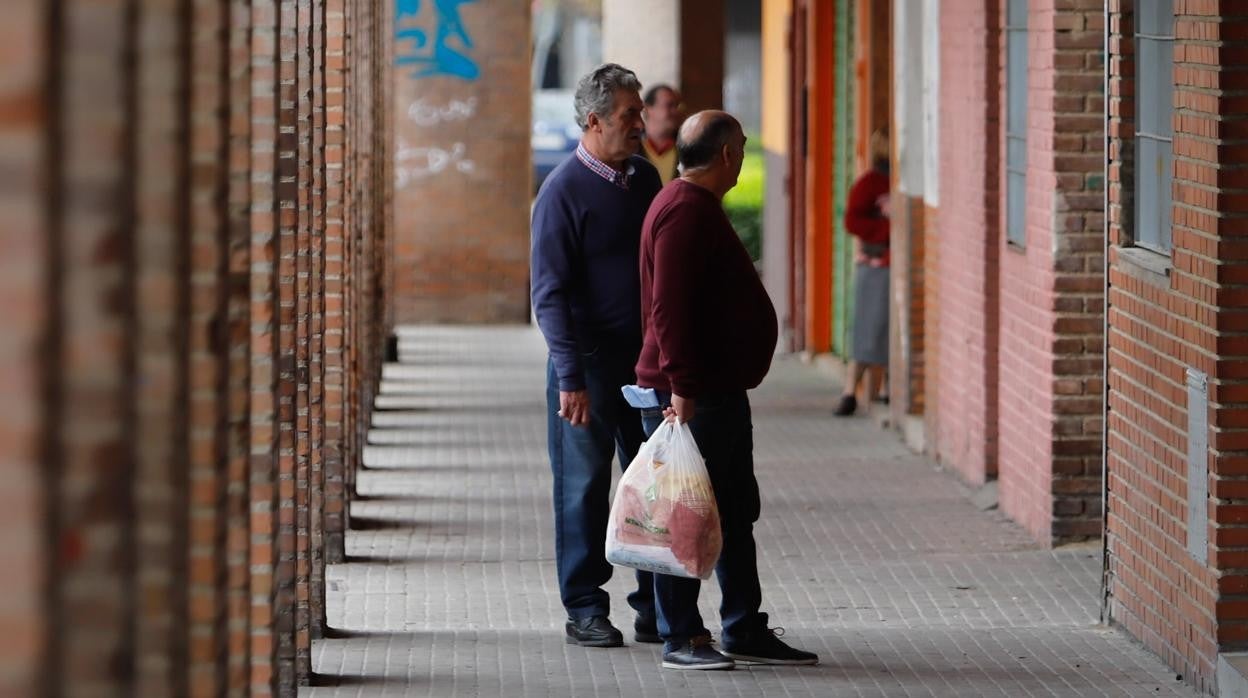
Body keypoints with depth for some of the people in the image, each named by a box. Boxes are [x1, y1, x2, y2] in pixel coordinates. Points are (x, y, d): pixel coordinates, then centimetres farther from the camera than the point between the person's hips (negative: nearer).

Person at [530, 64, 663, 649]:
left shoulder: (645, 179, 9)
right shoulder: (563, 191, -10)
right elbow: (549, 293, -13)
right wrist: (570, 376, -19)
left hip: (646, 359, 6)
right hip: (589, 361, -6)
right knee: (584, 488, 2)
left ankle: (656, 607, 14)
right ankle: (585, 610, 10)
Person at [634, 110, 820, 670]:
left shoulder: (700, 208, 18)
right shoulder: (684, 211, -16)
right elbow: (669, 307, -24)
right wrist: (682, 387, -27)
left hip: (721, 390, 11)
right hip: (691, 396, -11)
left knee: (735, 513, 13)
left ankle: (745, 631, 19)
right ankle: (680, 639, 1)